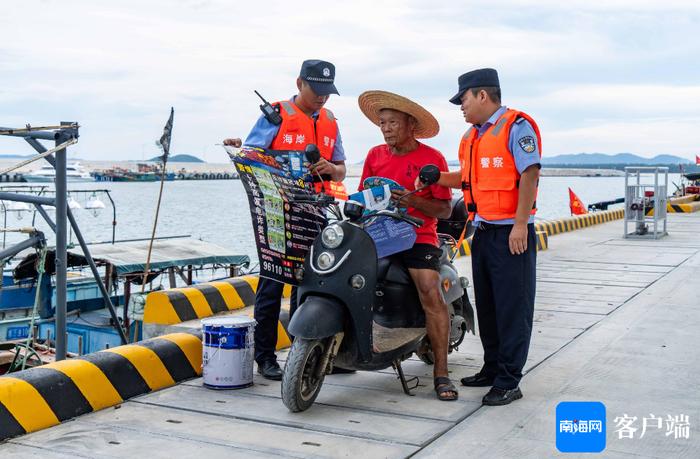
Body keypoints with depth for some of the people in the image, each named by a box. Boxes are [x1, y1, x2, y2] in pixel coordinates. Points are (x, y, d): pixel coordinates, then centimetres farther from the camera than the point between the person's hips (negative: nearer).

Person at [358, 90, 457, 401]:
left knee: (431, 294, -23)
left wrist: (414, 200, -19)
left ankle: (441, 372, -15)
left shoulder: (432, 159, 0)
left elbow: (444, 210, -3)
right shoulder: (374, 155, 12)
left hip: (418, 237, -4)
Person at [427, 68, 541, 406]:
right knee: (486, 305, 15)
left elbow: (529, 175, -15)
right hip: (483, 231, 9)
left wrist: (520, 225, -21)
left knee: (512, 308, -4)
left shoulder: (516, 126, -9)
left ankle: (508, 381, 0)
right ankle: (492, 369, 27)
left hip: (512, 232, -9)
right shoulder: (473, 137, 18)